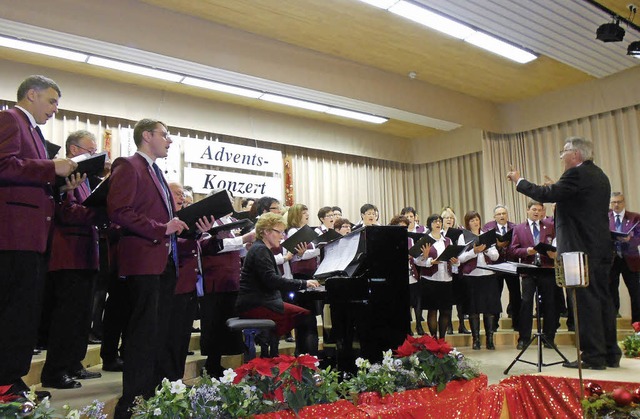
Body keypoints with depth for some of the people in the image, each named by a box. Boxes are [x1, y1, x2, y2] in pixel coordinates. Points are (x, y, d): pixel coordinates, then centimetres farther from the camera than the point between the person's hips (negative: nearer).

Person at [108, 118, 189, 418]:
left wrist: (177, 225, 6)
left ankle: (153, 391, 21)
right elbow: (118, 211, -18)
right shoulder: (128, 167, -6)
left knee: (159, 331, 12)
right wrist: (161, 229, -18)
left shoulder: (156, 172, 22)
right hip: (143, 260, -9)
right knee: (143, 332, -6)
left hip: (165, 261, 9)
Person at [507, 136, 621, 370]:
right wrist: (558, 190, 19)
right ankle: (611, 354, 19)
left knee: (586, 302, -5)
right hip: (601, 249, 10)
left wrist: (519, 181, -7)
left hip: (581, 249, -9)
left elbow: (547, 195, -19)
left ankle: (593, 356, 0)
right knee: (603, 299, 12)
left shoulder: (577, 174, -13)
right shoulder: (599, 176, 18)